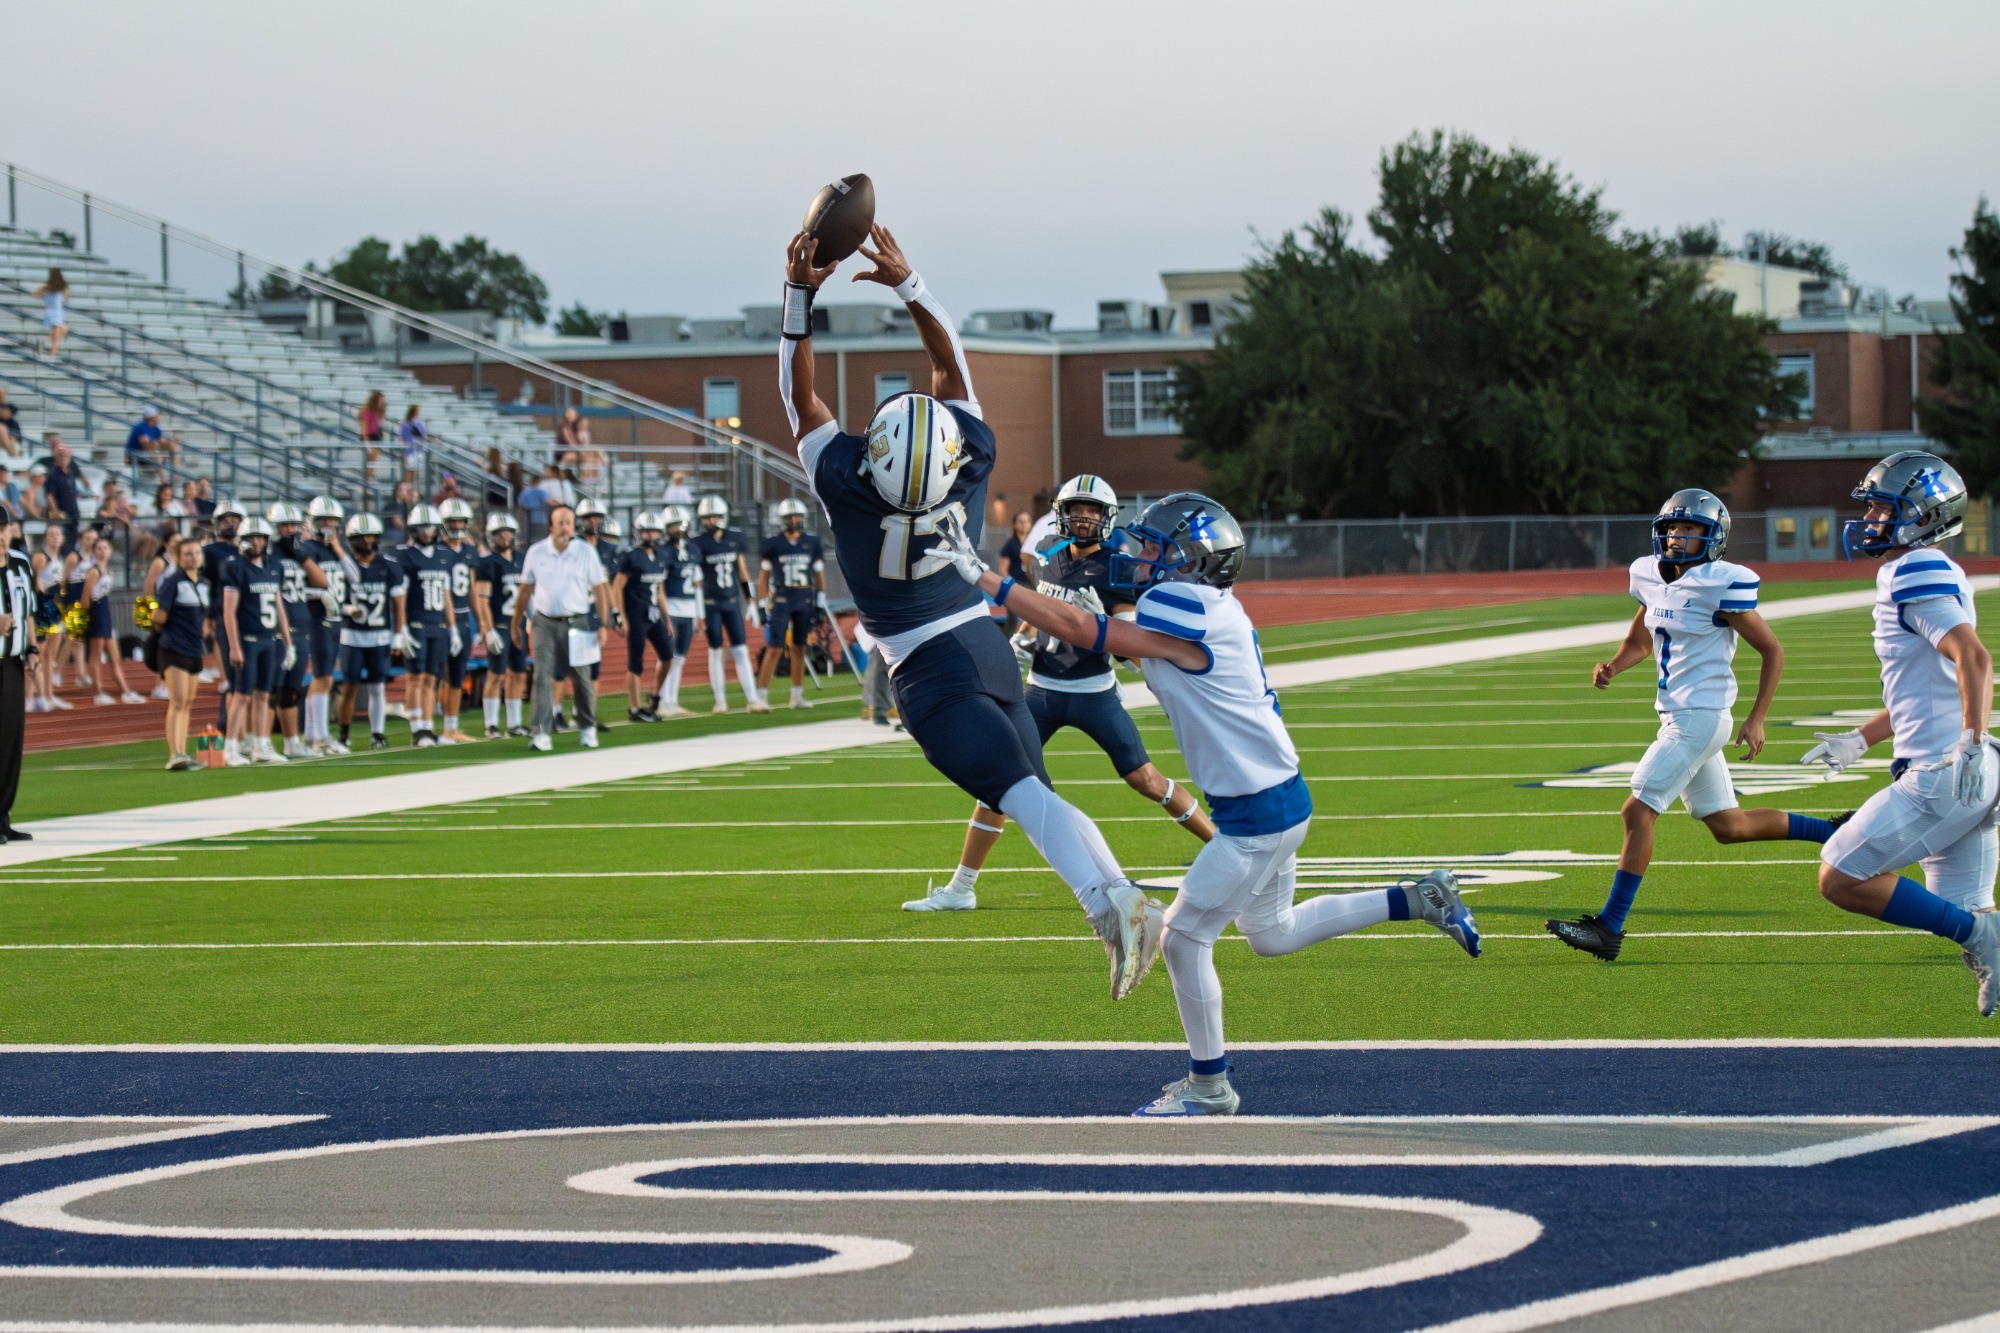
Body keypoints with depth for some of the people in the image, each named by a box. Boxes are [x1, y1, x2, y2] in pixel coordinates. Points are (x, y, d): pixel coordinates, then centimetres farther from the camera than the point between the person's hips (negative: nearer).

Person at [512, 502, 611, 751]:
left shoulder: (586, 552, 0)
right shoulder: (536, 552, 3)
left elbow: (599, 590, 2)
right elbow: (525, 590, 11)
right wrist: (516, 623, 11)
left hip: (575, 624, 0)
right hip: (545, 623, 0)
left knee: (581, 679, 6)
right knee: (542, 677, -8)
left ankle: (587, 728, 23)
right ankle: (541, 733, -10)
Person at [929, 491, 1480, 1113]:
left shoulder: (1188, 619, -21)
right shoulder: (1210, 612, 7)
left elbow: (1080, 630, -23)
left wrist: (985, 578, -23)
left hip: (1259, 814, -10)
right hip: (1276, 800, 10)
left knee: (1185, 938, -1)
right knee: (1271, 935, 25)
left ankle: (1209, 1086, 12)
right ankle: (1422, 899, 27)